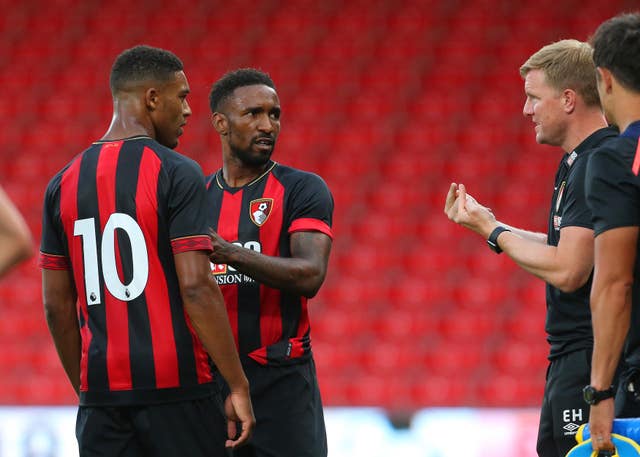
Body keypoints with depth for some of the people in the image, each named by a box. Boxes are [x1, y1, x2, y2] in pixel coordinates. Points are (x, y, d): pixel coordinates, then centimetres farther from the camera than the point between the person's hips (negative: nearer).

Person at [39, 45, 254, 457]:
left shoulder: (63, 184, 10)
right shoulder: (177, 174, -7)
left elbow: (57, 305, 12)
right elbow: (195, 287, -15)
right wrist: (238, 385, -11)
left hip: (102, 391, 5)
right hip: (176, 390, -5)